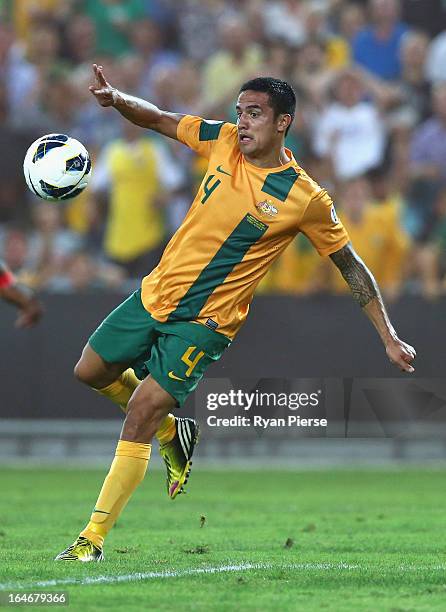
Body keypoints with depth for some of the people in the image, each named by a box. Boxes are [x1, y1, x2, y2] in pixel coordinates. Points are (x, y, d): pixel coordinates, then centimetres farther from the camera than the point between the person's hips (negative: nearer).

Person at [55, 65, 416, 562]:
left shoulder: (307, 199, -14)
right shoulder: (223, 142, -3)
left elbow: (351, 266, -4)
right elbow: (159, 120, 9)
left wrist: (388, 338, -4)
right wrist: (116, 100, -13)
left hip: (204, 322, -6)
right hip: (155, 293, 6)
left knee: (140, 416, -15)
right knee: (91, 372, 16)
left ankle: (93, 538, -8)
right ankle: (173, 432, 38)